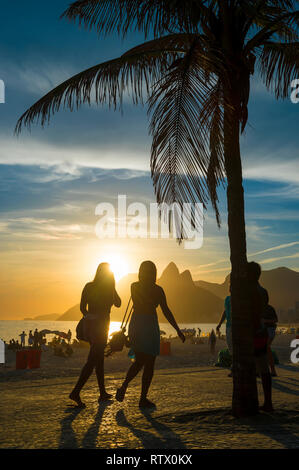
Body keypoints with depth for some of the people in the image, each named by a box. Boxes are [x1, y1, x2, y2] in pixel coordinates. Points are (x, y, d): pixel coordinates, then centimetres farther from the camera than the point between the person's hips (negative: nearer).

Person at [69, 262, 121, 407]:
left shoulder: (89, 287, 4)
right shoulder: (109, 289, -8)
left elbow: (82, 307, 2)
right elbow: (118, 304, 6)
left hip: (90, 324, 6)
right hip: (101, 326, -6)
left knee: (99, 359, 15)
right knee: (92, 361, -5)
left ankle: (103, 393, 22)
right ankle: (76, 392, -15)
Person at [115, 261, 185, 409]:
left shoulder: (134, 287, 3)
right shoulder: (157, 290, -8)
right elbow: (166, 312, -9)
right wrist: (178, 330, -2)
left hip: (135, 325, 5)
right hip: (150, 326, -4)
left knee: (139, 362, 20)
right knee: (149, 364, 7)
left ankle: (124, 386, 1)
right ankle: (143, 399, 10)